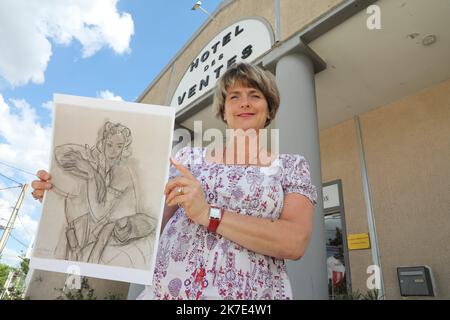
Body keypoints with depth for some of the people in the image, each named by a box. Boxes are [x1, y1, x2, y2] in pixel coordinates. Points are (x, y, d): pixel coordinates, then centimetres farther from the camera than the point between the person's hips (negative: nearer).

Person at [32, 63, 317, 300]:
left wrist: (209, 214, -18)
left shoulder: (292, 166, 3)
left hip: (249, 294, -1)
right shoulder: (190, 157, 9)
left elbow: (295, 242, -11)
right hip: (166, 290, 2)